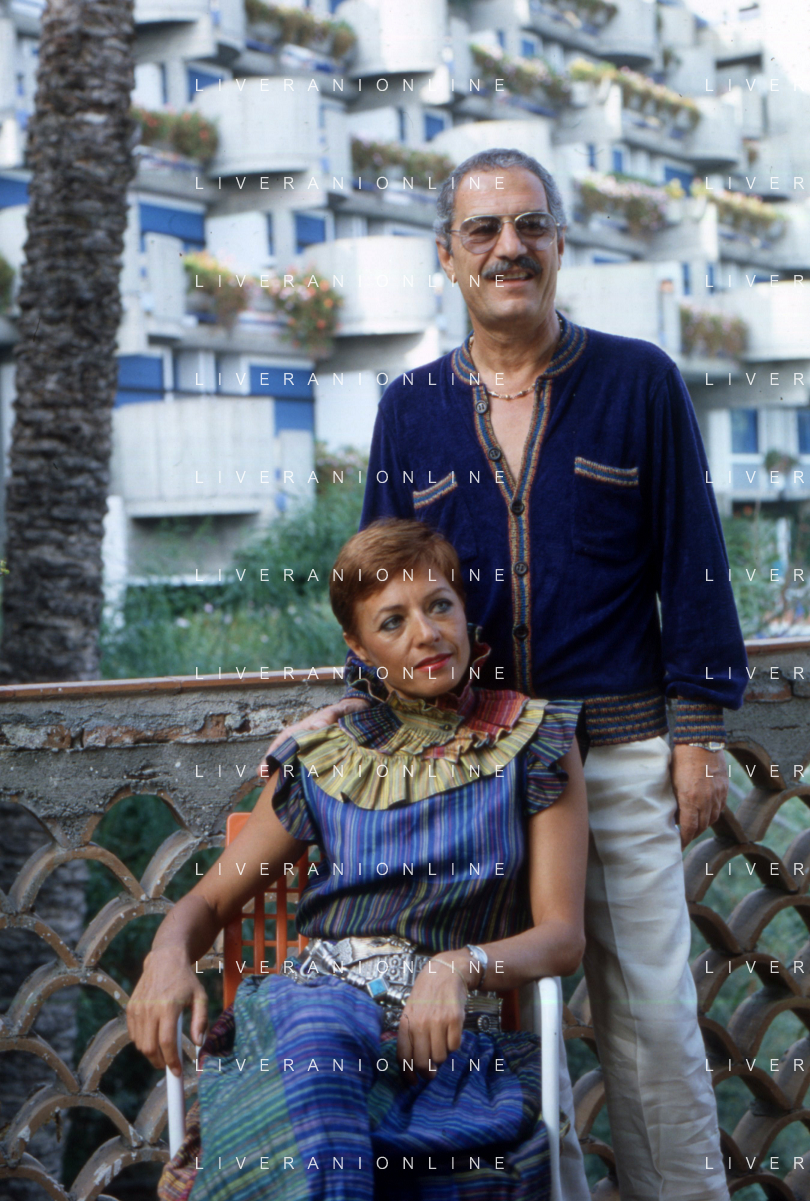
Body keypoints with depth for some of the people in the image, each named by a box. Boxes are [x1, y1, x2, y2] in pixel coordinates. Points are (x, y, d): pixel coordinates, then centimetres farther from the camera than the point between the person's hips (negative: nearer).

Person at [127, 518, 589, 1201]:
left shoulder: (535, 743, 9)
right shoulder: (325, 756, 15)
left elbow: (562, 937, 3)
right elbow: (212, 897, 18)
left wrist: (460, 965, -19)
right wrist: (168, 955, -7)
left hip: (451, 1038, -2)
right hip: (311, 1002, 2)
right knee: (316, 1026, -37)